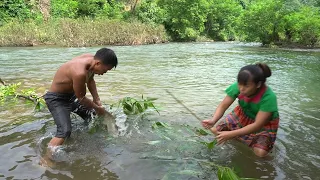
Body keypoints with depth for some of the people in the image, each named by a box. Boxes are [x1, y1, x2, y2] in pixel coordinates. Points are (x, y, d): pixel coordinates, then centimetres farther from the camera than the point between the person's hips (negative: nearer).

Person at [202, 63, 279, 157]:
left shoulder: (269, 97, -36)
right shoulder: (238, 87, -26)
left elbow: (257, 125, -35)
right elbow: (223, 105, -21)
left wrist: (231, 134, -41)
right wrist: (213, 120, -41)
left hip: (264, 124, -3)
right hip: (242, 115, 4)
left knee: (260, 153, -22)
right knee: (215, 130, -6)